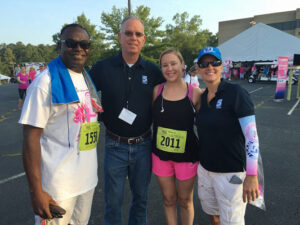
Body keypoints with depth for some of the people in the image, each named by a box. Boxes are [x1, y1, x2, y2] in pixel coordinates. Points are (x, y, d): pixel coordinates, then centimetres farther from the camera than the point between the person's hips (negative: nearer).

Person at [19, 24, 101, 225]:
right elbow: (31, 137, -16)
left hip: (88, 179, 7)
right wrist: (36, 191, -18)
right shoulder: (46, 82, -13)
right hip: (58, 185, -6)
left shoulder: (88, 80, 8)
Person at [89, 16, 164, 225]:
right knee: (113, 201, 13)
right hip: (115, 145, -1)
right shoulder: (102, 68, -6)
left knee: (141, 198, 20)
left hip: (143, 145, 2)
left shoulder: (153, 71, -1)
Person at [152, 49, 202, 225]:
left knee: (185, 200, 18)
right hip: (161, 155, 2)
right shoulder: (157, 90, -3)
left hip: (186, 155, -1)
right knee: (169, 199, 19)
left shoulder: (194, 93, -9)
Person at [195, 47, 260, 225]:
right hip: (205, 168, 6)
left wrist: (251, 175, -23)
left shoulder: (236, 93, -15)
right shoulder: (202, 97, 5)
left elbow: (251, 135, -19)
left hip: (231, 172, -6)